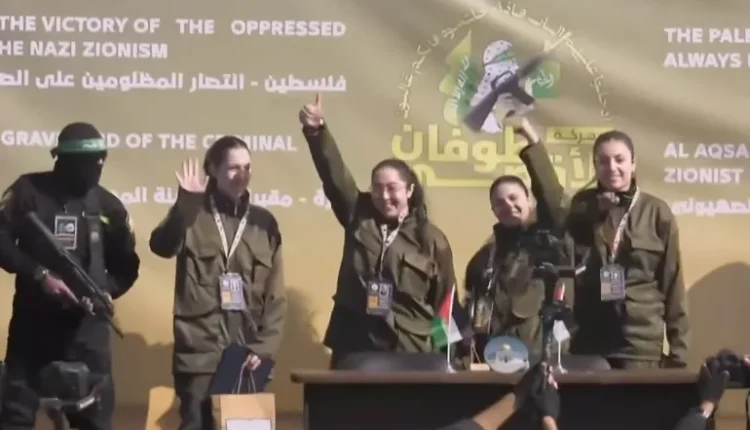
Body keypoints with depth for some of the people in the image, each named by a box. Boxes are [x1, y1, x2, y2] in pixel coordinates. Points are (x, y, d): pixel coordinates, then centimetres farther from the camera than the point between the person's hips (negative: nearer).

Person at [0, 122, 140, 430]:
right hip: (33, 320, -1)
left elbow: (126, 266, 10)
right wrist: (39, 275, -17)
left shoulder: (108, 205, 4)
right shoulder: (29, 190, -3)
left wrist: (105, 292, -9)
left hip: (88, 325, 2)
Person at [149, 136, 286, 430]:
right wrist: (185, 201, -30)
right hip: (199, 355, -3)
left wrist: (264, 348, -2)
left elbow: (275, 296, 8)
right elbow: (161, 246, -20)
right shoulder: (192, 216, 2)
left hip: (247, 356, 3)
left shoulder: (264, 223, 11)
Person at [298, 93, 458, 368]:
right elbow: (335, 175, -7)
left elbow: (445, 304, 6)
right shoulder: (359, 217, 7)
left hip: (409, 351, -2)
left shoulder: (431, 240, 2)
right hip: (354, 347, 2)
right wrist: (316, 130, -22)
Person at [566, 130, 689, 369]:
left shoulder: (656, 211, -1)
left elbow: (672, 281, 1)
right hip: (588, 341, 2)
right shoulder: (584, 205, 7)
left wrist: (678, 349, -1)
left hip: (641, 342, -2)